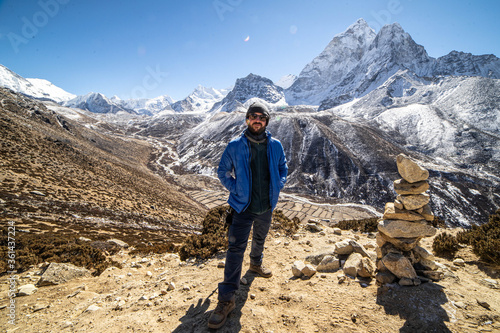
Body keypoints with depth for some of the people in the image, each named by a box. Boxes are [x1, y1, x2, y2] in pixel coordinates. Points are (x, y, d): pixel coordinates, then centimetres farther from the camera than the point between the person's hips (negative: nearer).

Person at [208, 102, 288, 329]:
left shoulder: (275, 145, -3)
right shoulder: (235, 146, -10)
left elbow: (283, 168, 13)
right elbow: (222, 171, 1)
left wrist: (278, 185, -1)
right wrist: (234, 189, -9)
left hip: (266, 206, 4)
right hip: (243, 207, -3)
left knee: (259, 239, 26)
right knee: (235, 249, -6)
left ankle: (256, 263, 57)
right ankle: (226, 299, 5)